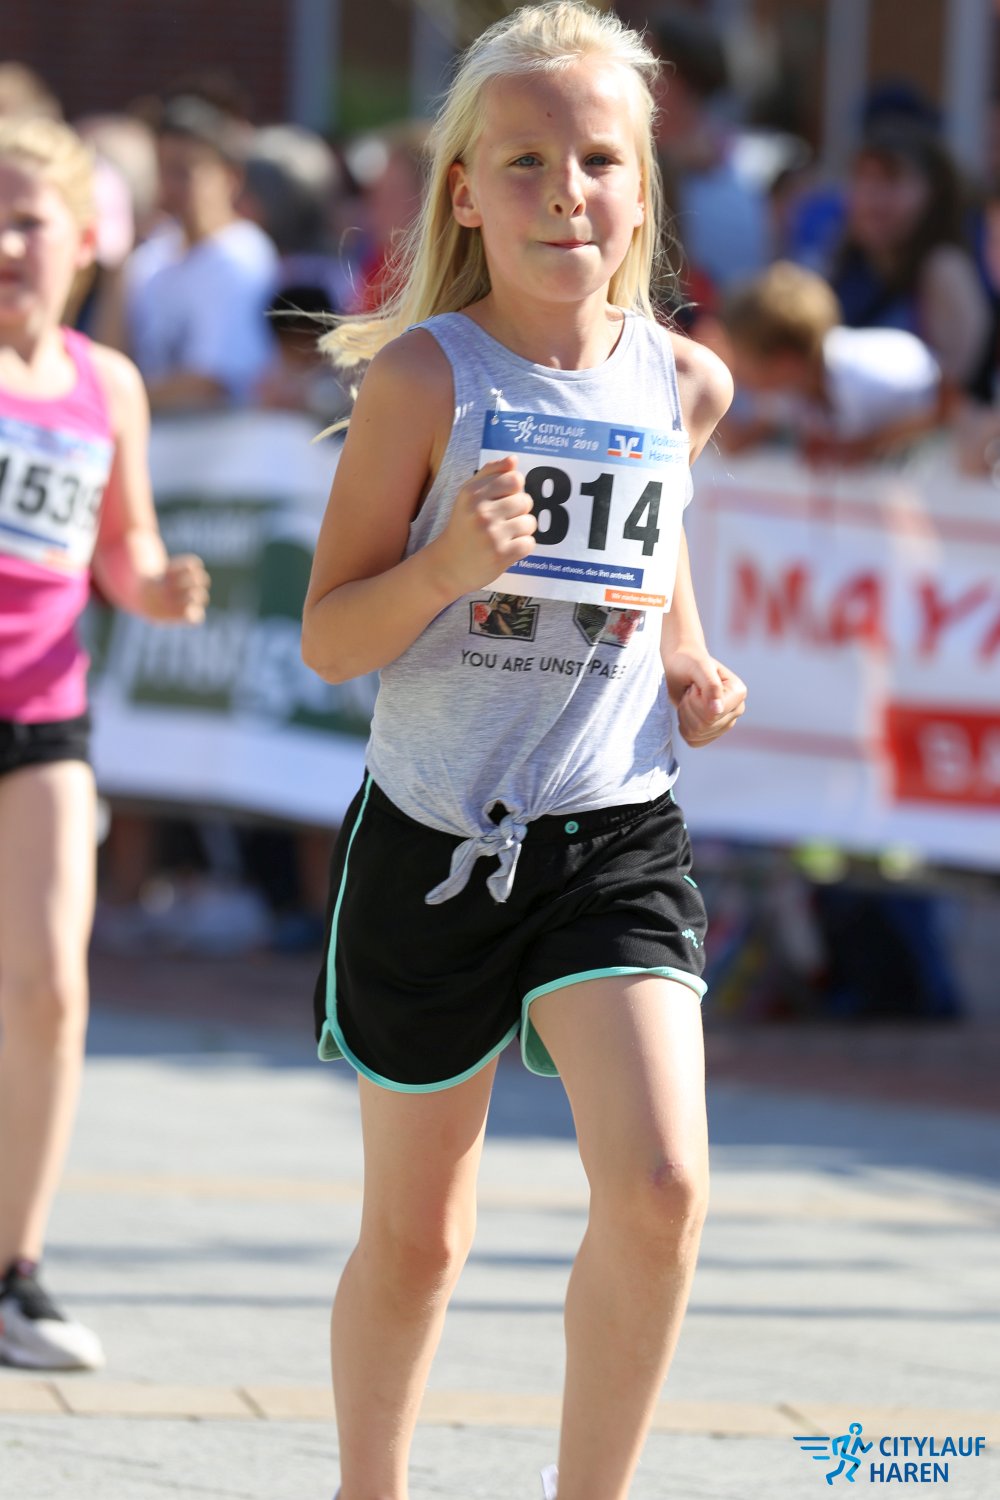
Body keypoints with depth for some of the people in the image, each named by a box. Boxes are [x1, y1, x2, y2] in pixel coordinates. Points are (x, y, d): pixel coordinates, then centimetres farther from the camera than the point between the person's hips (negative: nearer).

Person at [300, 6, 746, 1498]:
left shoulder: (683, 382, 1)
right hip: (432, 838, -2)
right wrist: (450, 561, -27)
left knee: (660, 1187, -19)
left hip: (616, 840, 2)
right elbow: (331, 639, -9)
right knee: (414, 1236, 11)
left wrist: (688, 661, 5)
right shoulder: (423, 377, -10)